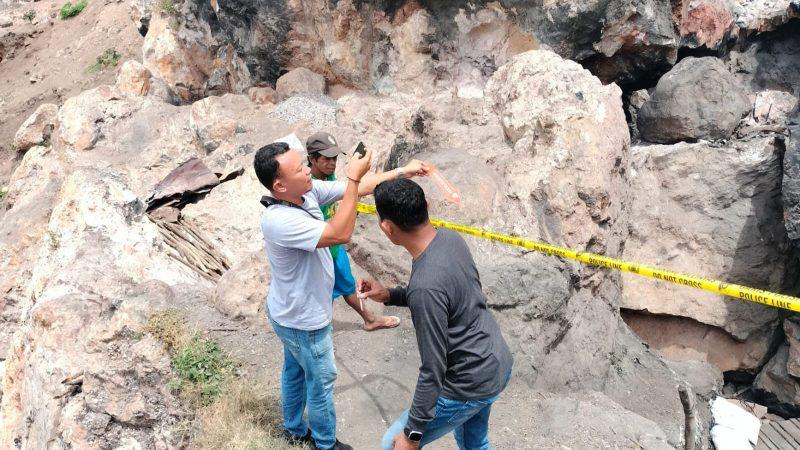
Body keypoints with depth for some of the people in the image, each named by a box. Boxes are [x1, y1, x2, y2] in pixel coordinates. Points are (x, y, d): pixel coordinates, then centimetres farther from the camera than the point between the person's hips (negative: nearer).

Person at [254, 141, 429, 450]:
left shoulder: (308, 191, -13)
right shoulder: (278, 221, -37)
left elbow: (360, 188, -6)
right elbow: (340, 234, -40)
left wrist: (403, 171, -9)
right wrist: (353, 178, -39)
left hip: (291, 312, 8)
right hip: (303, 320, -8)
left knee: (295, 371, 27)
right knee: (321, 381, 14)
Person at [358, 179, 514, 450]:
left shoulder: (425, 286, -34)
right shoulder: (450, 238, -8)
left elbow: (433, 370, -26)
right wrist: (389, 295, 4)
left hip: (471, 385, -8)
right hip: (498, 366, 8)